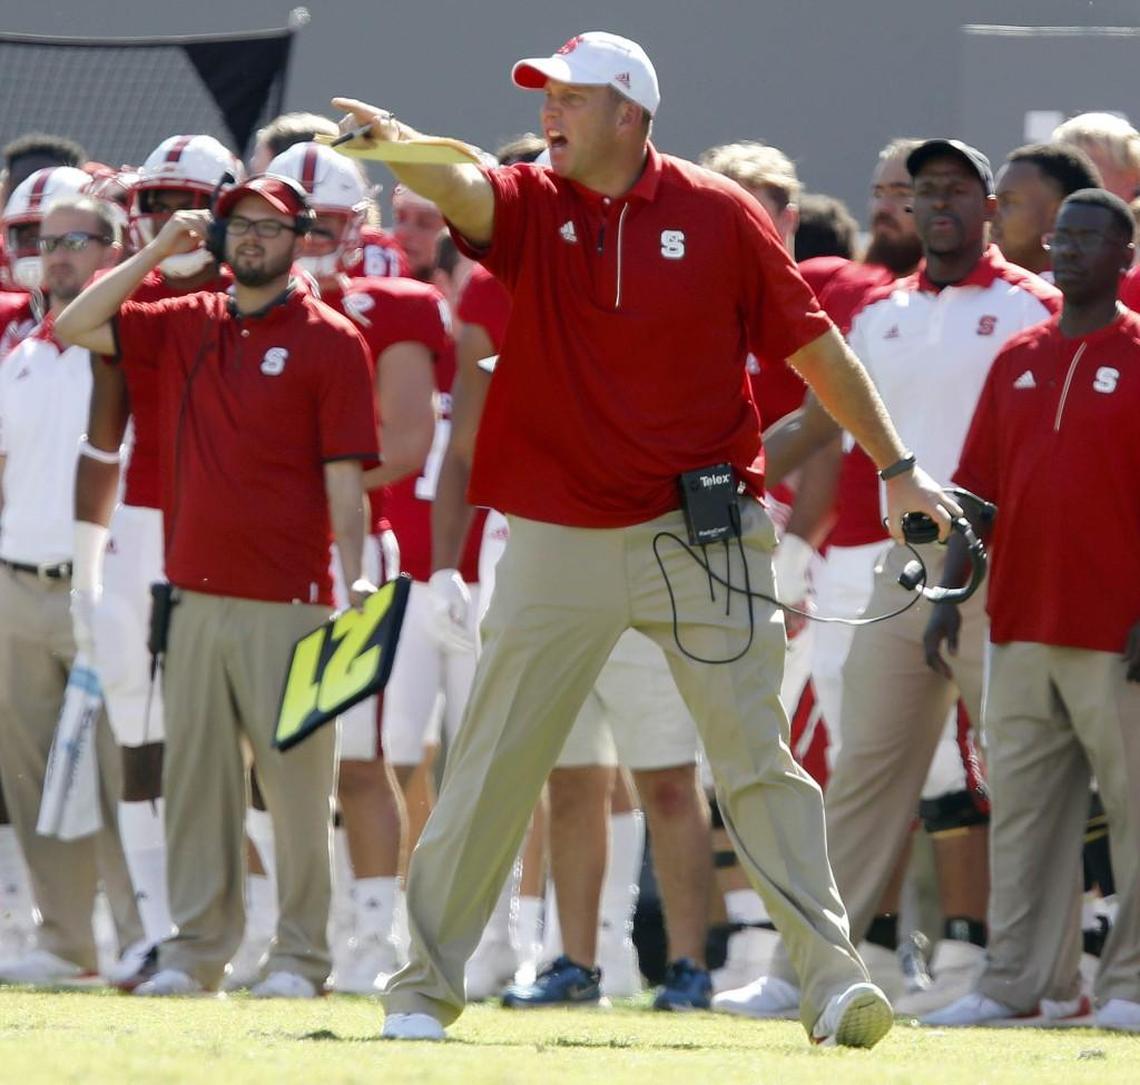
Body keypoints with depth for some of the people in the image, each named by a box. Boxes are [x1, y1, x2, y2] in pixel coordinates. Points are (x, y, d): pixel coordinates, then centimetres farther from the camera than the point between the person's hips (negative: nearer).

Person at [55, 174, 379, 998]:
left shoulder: (330, 341, -1)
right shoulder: (185, 326, 13)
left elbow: (346, 480, -5)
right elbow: (77, 328, 11)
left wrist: (356, 588, -13)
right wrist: (155, 254, 5)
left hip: (290, 599, -5)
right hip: (198, 597, 5)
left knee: (297, 783, -2)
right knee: (196, 779, 6)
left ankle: (300, 958, 3)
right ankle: (196, 950, 11)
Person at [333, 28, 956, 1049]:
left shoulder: (718, 216, -2)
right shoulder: (531, 204, 1)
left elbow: (815, 347, 4)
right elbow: (461, 191, -22)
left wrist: (897, 468, 5)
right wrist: (400, 151, -44)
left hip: (702, 533, -2)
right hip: (560, 537, 2)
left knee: (757, 756, -4)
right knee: (491, 768, 6)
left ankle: (835, 977, -4)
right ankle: (425, 984, 15)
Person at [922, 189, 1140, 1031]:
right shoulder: (1019, 360, 14)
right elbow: (978, 486, 15)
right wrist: (950, 596, 7)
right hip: (1023, 624, 6)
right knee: (1022, 811, 6)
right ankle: (1021, 983, 10)